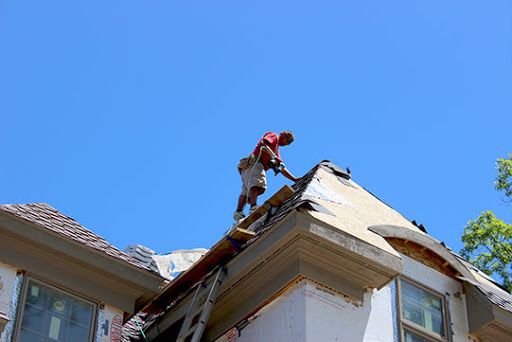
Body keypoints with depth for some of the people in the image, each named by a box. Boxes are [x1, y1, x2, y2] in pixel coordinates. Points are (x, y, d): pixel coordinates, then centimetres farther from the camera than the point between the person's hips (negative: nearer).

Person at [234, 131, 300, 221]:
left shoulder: (276, 150, 39)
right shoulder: (274, 136, 13)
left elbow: (282, 169, 37)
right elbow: (262, 143, -9)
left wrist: (295, 179, 31)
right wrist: (272, 155, -19)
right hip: (254, 163, -10)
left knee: (246, 190, -11)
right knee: (257, 184, -31)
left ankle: (238, 212, -31)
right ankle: (253, 207, -55)